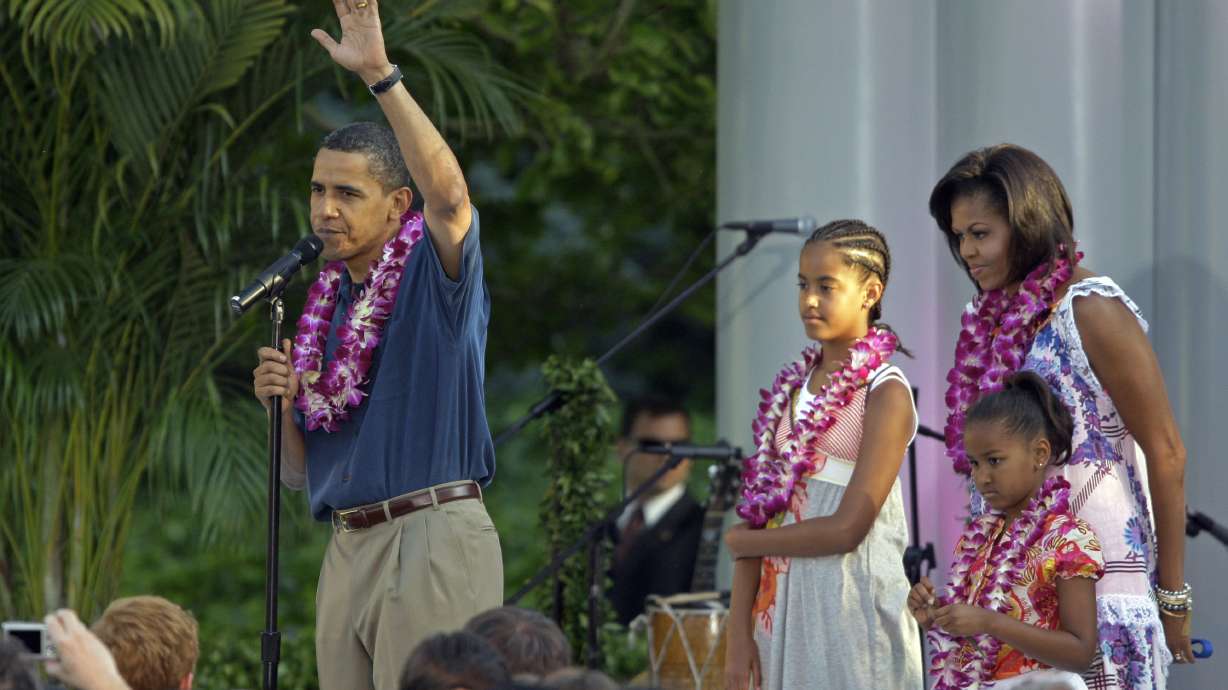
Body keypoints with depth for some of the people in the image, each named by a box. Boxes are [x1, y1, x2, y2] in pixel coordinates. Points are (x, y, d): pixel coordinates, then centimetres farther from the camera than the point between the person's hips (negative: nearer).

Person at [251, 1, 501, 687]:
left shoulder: (431, 271, 0)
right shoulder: (325, 305, 18)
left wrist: (380, 73, -28)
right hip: (349, 547, 7)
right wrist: (283, 407, -2)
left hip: (432, 537, -7)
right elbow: (300, 473, 20)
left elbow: (448, 193, -25)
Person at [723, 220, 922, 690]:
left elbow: (846, 529, -16)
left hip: (852, 604, -6)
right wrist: (739, 633, 0)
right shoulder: (790, 390, 10)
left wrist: (743, 541, -4)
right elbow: (758, 516, 6)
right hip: (785, 602, 6)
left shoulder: (885, 394, -9)